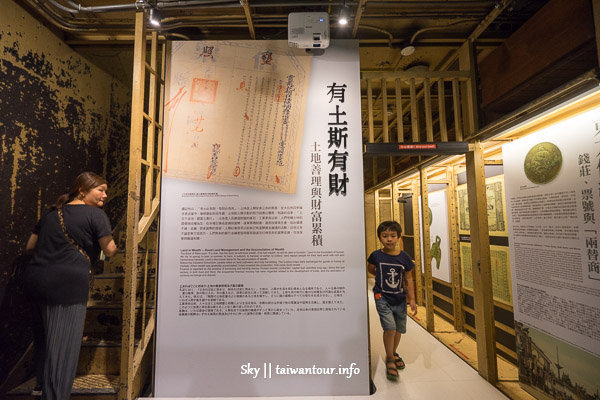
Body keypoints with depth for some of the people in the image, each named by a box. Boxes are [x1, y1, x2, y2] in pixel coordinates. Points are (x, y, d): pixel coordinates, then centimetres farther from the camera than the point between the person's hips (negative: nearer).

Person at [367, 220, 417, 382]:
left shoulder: (404, 257, -6)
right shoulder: (376, 255, -10)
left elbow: (408, 279, 2)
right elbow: (370, 269, 12)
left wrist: (412, 299, 0)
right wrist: (383, 277, 5)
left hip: (400, 299, 3)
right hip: (382, 297, -3)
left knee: (399, 330, 15)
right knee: (390, 328, -13)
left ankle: (393, 353, 43)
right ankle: (390, 361, 11)